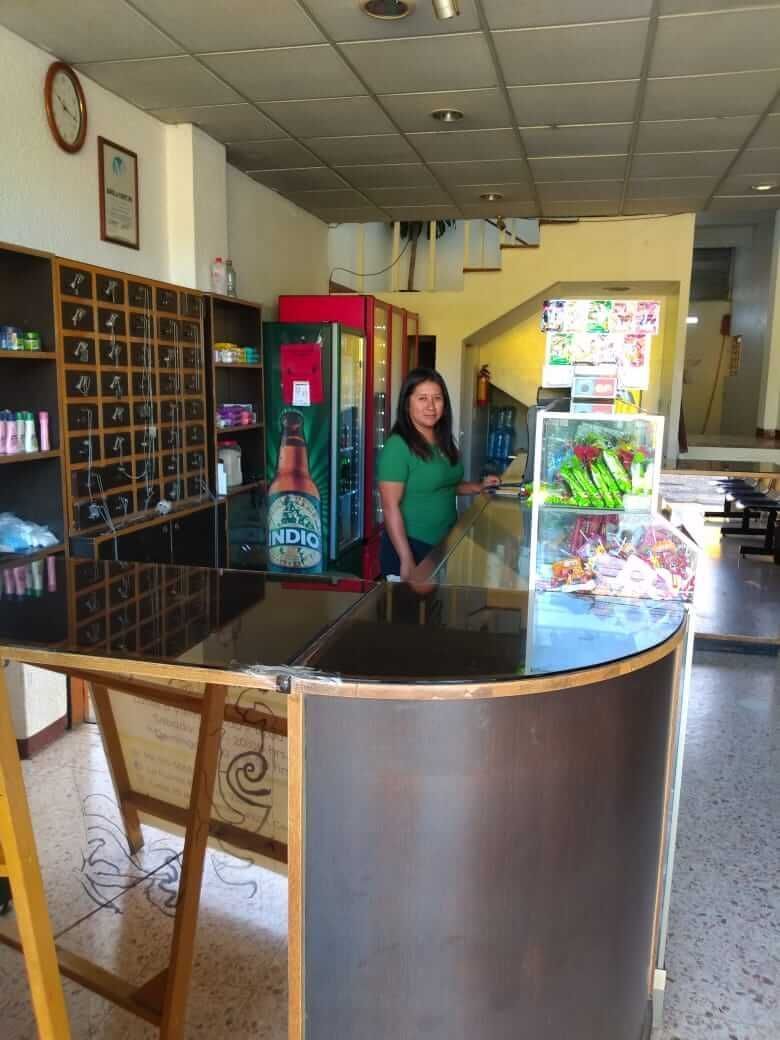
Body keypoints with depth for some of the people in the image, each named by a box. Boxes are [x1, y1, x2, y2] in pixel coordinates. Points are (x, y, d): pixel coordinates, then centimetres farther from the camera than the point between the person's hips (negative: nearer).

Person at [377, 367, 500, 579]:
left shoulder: (444, 442, 6)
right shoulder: (398, 446, -17)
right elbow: (391, 507, -20)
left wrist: (479, 487, 5)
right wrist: (407, 560, -23)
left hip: (446, 544, 8)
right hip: (412, 546, -7)